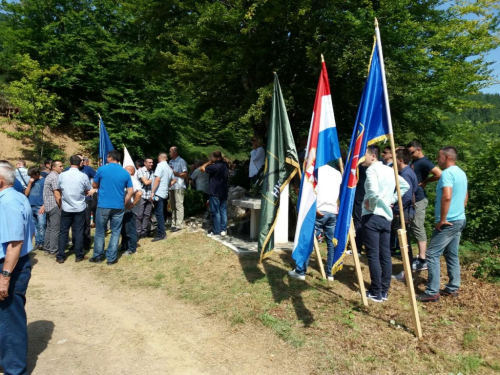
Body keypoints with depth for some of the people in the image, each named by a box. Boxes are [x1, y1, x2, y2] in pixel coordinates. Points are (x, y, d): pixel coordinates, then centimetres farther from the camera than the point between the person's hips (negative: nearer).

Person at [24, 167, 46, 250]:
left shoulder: (44, 181, -4)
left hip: (40, 207, -6)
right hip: (31, 207, 6)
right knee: (35, 226, 8)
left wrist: (43, 206, -13)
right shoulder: (31, 181, 14)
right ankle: (37, 243, 13)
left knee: (41, 225, -8)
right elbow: (26, 194, 10)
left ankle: (41, 243, -2)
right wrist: (30, 183, 0)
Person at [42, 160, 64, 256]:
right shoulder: (55, 177, -14)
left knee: (49, 228, 14)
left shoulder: (49, 176, 17)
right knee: (55, 229, -4)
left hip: (48, 206, 10)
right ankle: (53, 250, 0)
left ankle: (47, 249, 20)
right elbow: (57, 195, -18)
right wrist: (61, 206, -12)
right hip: (54, 206, -10)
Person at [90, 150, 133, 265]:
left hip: (103, 205, -1)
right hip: (118, 207, 1)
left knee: (100, 231, 13)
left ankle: (97, 256, 21)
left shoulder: (102, 169, -4)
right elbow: (130, 191, 0)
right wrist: (124, 203, 10)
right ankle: (111, 258, 9)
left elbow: (94, 185, 8)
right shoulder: (125, 173, 2)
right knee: (115, 232, 8)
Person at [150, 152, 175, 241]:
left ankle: (161, 234, -2)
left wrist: (152, 192, -20)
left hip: (158, 193, -9)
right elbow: (173, 180, 24)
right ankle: (161, 232, 23)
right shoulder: (169, 168, 15)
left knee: (159, 213, -5)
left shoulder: (160, 165, -10)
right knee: (159, 213, 17)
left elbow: (157, 179, -19)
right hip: (164, 192, 9)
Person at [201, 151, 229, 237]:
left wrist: (209, 162, -1)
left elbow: (201, 169, -12)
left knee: (216, 212, -1)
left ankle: (216, 231, 4)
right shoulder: (225, 165, 6)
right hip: (224, 192, 7)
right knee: (223, 211, 9)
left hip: (215, 192, -7)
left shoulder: (214, 166, -19)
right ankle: (223, 230, 13)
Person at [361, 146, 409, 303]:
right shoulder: (390, 170, 13)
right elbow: (405, 186, 23)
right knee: (385, 255, 9)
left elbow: (373, 192, -27)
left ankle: (376, 293, 3)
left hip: (372, 216, -8)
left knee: (373, 255, -2)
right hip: (386, 216, 8)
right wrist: (391, 199, 18)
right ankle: (385, 291, 17)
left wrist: (370, 204, -10)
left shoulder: (372, 169, -10)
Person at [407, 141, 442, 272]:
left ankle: (422, 261, -5)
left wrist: (425, 181, -13)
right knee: (415, 228, 13)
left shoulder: (424, 162, -14)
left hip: (419, 200, -10)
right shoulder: (414, 161, 15)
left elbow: (439, 174, -24)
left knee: (418, 228, -9)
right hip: (413, 199, 10)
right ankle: (420, 257, 21)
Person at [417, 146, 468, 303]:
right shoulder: (461, 173, 14)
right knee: (452, 255, 16)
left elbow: (447, 197, -29)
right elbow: (465, 196, 25)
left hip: (448, 222, -10)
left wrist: (442, 219, -22)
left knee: (432, 254, -6)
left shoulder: (447, 173, -17)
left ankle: (432, 292, -4)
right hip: (459, 220, 10)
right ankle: (453, 288, 23)